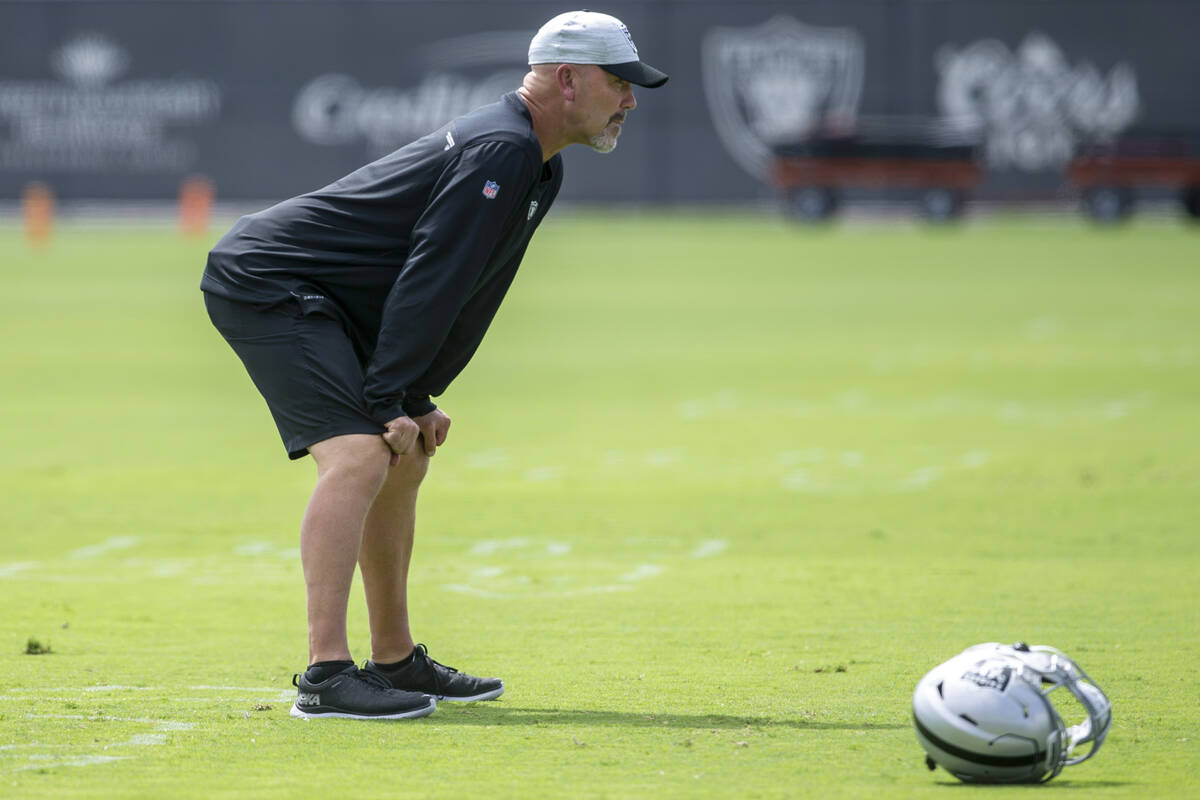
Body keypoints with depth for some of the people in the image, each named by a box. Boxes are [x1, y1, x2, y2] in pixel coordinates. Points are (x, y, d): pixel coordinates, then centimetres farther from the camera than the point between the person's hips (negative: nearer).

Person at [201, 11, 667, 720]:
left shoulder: (537, 166, 15)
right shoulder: (503, 151, -18)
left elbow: (450, 287, 18)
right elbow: (427, 280, -24)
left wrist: (418, 400, 10)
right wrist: (389, 403, -25)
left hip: (315, 302, 11)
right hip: (265, 283, -11)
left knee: (404, 460, 20)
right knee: (360, 455, -24)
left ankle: (395, 662, 30)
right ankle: (327, 675, -32)